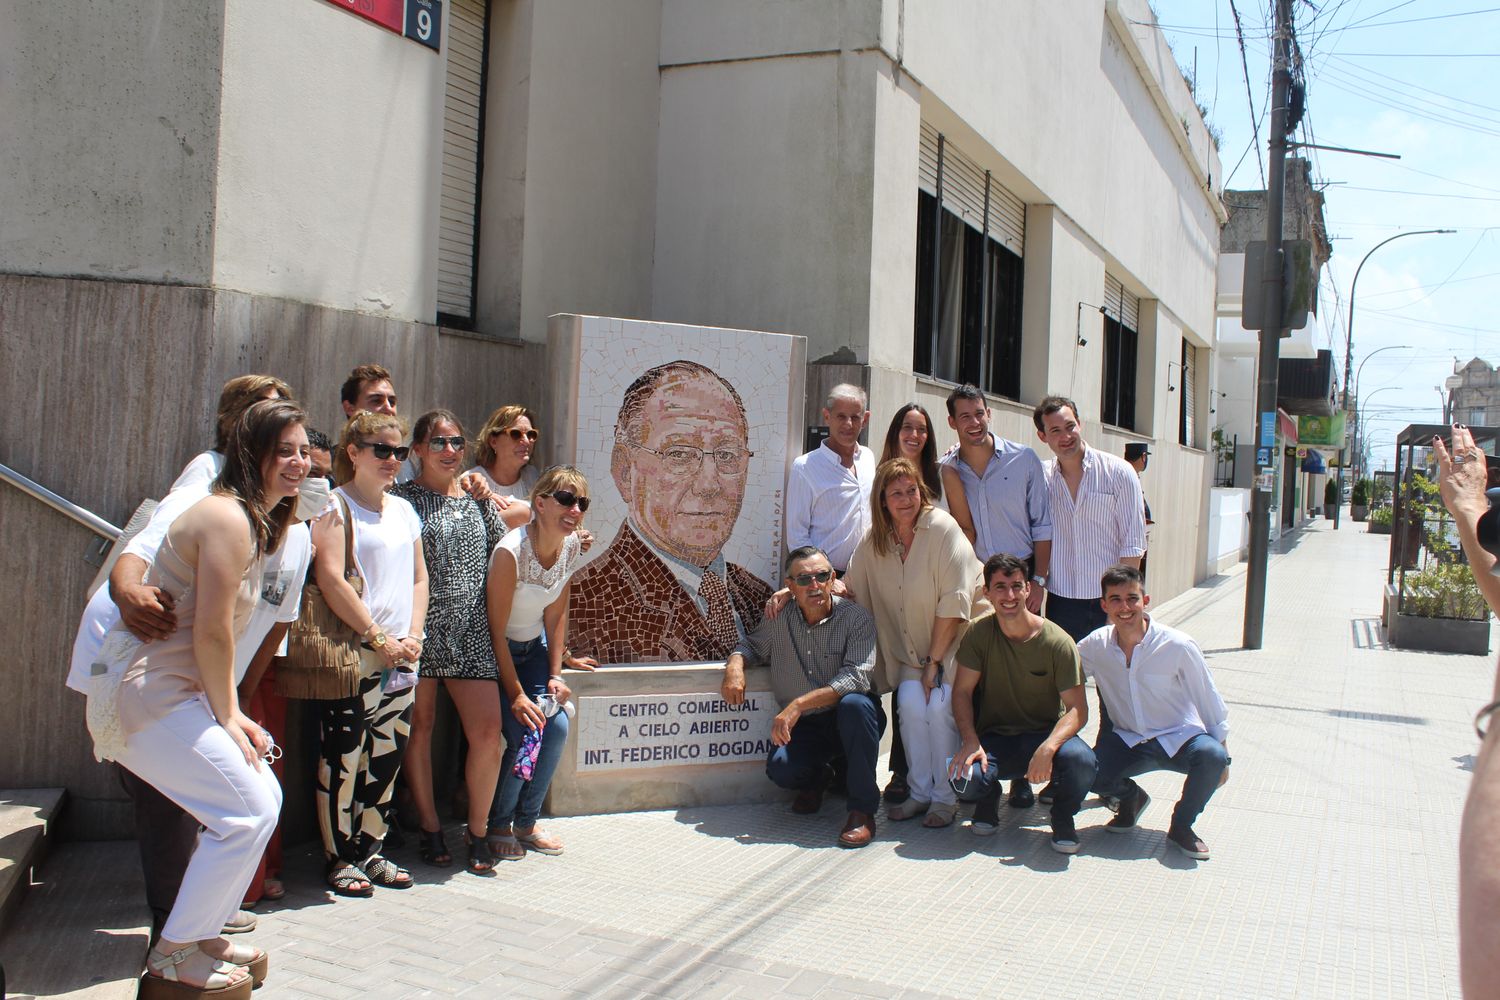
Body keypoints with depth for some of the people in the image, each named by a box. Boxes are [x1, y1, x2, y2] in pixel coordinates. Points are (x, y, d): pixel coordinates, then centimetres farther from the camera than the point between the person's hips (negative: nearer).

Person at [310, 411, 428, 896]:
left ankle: (370, 850, 22)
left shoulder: (404, 510, 16)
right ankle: (340, 857, 9)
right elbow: (330, 579, -13)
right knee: (343, 757, -3)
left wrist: (413, 636, 2)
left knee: (387, 755, 10)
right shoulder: (336, 506, -4)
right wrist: (379, 639, -13)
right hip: (354, 655, -6)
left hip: (402, 658, 6)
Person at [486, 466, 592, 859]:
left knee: (557, 725, -8)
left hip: (534, 647, 6)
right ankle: (497, 826, 4)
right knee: (525, 732, -18)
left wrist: (555, 675, -1)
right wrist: (516, 696, -22)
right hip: (497, 652, -6)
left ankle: (526, 823, 11)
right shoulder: (511, 551, -28)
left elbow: (556, 615, 2)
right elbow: (496, 631, -24)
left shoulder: (571, 546, -8)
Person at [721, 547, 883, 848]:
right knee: (780, 768, -27)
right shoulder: (779, 620, 0)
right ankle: (816, 777, 14)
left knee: (855, 704, -37)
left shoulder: (856, 618, -13)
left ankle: (863, 810, -22)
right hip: (804, 726, 3)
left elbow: (856, 678, -25)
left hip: (849, 722, -2)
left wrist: (798, 705, -32)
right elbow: (751, 644, 18)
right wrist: (735, 665, -8)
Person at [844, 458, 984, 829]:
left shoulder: (942, 528, -18)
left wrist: (935, 661, -16)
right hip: (912, 649, 4)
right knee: (910, 702, -17)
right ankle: (920, 793, -2)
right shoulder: (873, 542, -1)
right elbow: (850, 586, 6)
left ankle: (945, 798, -4)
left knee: (939, 706, -21)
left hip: (956, 640, -4)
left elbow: (954, 602, -19)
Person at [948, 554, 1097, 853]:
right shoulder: (979, 634, -5)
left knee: (1081, 760, -34)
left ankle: (1063, 816, 2)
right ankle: (989, 796, 11)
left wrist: (1047, 748, -33)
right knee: (963, 778, -30)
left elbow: (1078, 709, -14)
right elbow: (962, 691, -3)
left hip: (1045, 735, -1)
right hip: (994, 737, 1)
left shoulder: (1058, 642, -12)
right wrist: (970, 741, -20)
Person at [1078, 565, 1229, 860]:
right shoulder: (1095, 645, -8)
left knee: (1212, 756, -34)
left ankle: (1181, 825, -3)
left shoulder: (1177, 646, -17)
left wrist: (1222, 756, -2)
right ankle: (1130, 797, 14)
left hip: (1180, 737, -2)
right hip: (1127, 741, 2)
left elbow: (1209, 701, -7)